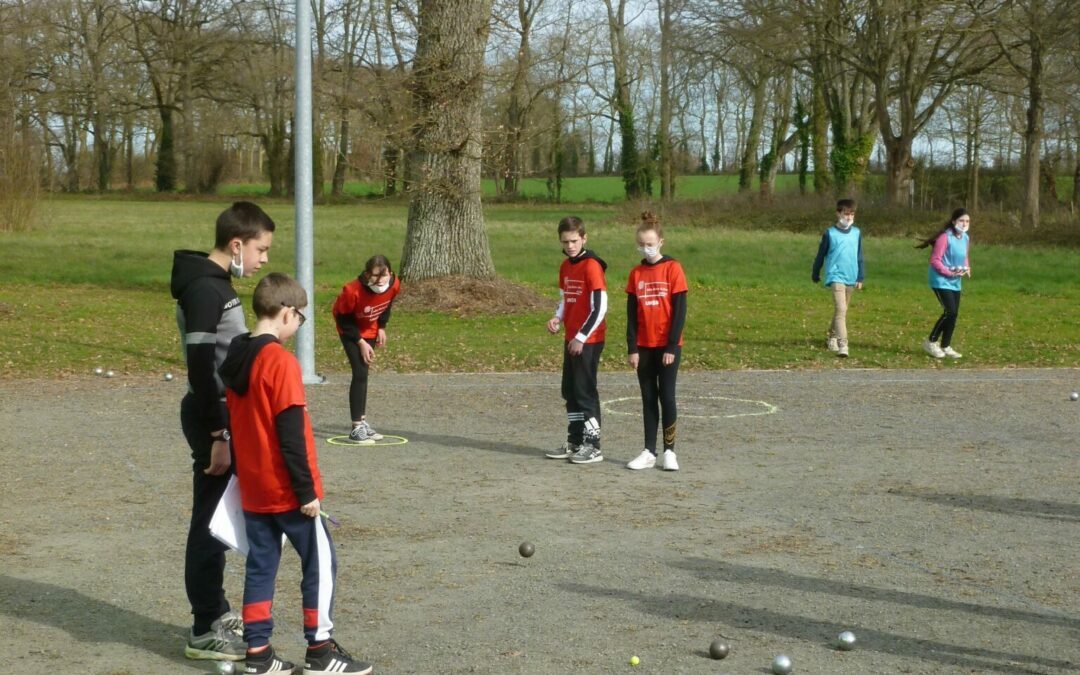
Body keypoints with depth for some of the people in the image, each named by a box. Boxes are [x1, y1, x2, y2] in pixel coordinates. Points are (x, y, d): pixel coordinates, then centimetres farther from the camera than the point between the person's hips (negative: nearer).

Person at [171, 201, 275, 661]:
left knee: (220, 517, 17)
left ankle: (215, 611, 28)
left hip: (222, 415, 10)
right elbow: (200, 368, -22)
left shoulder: (216, 284, 13)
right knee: (210, 519, -4)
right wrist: (217, 434, -22)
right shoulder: (204, 289, -18)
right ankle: (206, 631, 2)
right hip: (212, 418, -10)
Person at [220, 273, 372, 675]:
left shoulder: (236, 359, 6)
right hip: (286, 490, -8)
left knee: (260, 566, 12)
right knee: (320, 562, 3)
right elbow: (291, 434, -20)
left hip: (253, 488, 8)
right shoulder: (280, 361, -18)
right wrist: (307, 490, -16)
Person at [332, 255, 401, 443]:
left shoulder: (394, 285, -22)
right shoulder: (352, 291, -37)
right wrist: (360, 342, -20)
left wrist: (381, 327, -2)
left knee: (363, 374, 14)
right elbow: (342, 317, -22)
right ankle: (357, 428, -13)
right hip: (350, 331, -5)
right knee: (360, 374, -15)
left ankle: (361, 421, 24)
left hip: (370, 330, 5)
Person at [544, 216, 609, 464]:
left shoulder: (591, 266, -14)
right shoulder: (566, 266, 12)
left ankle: (593, 446, 2)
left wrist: (581, 337, -16)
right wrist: (557, 318, 3)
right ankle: (574, 442, 23)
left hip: (589, 341, -8)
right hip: (571, 339, 8)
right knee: (570, 391, 13)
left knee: (585, 391, -5)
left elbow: (600, 307, -18)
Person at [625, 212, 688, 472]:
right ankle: (649, 452, 11)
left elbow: (680, 311, -7)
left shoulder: (673, 269, -5)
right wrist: (632, 348, 0)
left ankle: (669, 451, 7)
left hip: (668, 345, -4)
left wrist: (672, 347, -12)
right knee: (648, 398, 7)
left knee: (667, 397, -3)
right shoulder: (636, 274, 6)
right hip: (644, 346, 4)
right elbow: (631, 314, 7)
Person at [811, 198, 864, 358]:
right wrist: (815, 274, 14)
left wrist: (860, 278, 10)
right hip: (836, 277, -5)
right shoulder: (830, 234, -5)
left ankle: (832, 338, 34)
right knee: (840, 310, -16)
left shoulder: (856, 233, 7)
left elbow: (859, 257, 12)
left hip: (851, 278, 5)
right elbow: (821, 255, 6)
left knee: (842, 311, 16)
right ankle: (842, 345, -23)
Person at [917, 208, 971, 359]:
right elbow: (935, 260, -18)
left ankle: (945, 346, 18)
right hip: (941, 281, -8)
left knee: (954, 314, 7)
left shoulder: (965, 238, 6)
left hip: (955, 282, 8)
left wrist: (967, 268, -1)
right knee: (950, 312, -15)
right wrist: (950, 272, -24)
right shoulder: (945, 237, -18)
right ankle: (931, 342, 0)